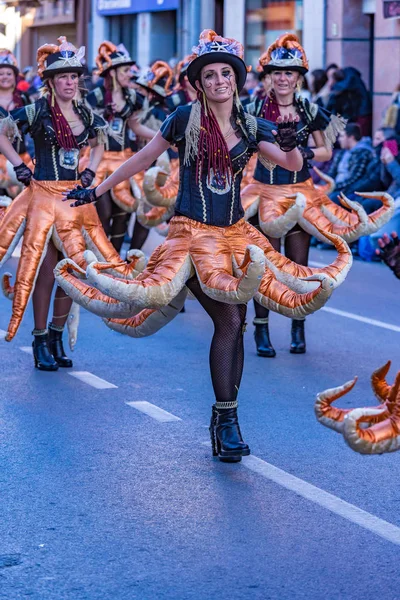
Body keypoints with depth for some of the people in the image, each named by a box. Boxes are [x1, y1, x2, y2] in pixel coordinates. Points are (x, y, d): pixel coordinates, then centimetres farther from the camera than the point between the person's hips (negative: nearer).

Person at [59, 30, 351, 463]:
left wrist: (290, 144, -24)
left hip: (235, 231, 5)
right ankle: (226, 418, -8)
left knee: (233, 321, 0)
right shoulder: (185, 118, -4)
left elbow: (293, 165, -1)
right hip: (193, 232, -4)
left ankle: (224, 417, 11)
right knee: (229, 319, -16)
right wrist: (96, 191, 11)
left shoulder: (250, 127, 7)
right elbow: (143, 159, 6)